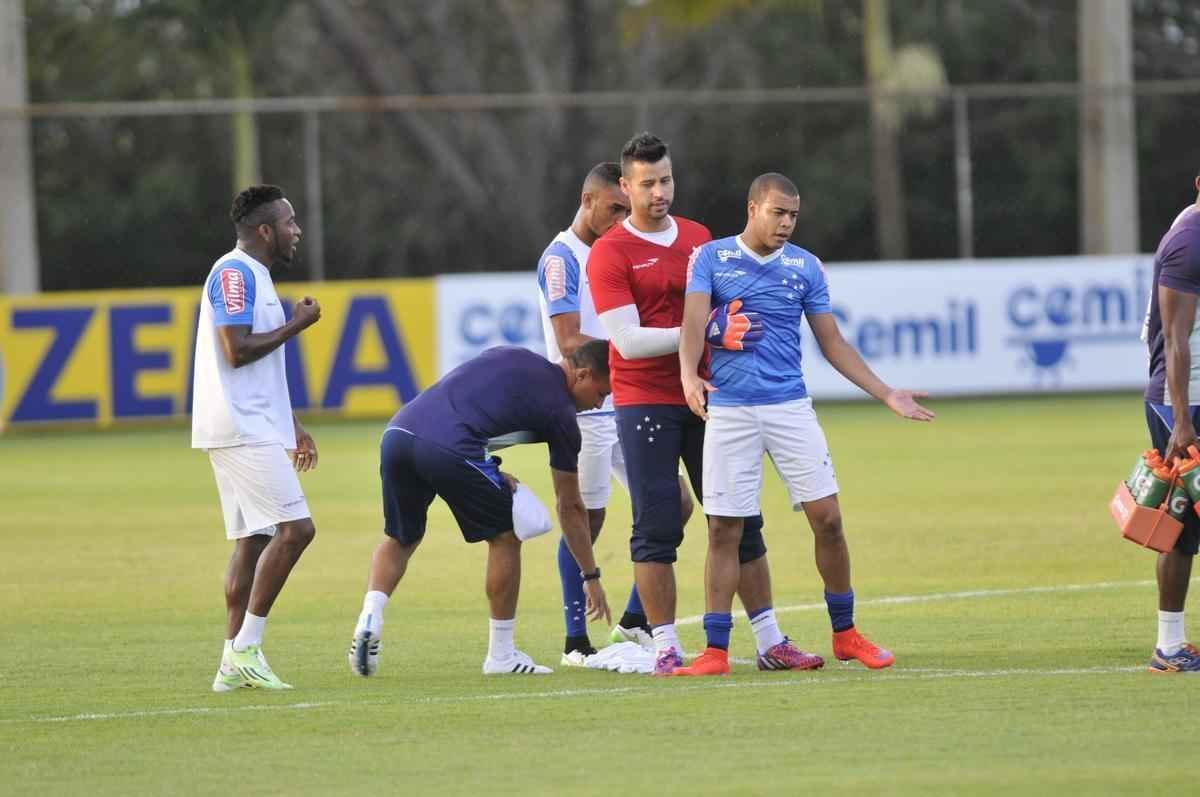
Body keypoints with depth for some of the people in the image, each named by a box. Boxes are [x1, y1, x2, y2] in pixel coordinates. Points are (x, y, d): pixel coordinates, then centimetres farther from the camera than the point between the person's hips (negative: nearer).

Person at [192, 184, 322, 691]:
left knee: (253, 540, 8)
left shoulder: (255, 277, 20)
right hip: (242, 429, -11)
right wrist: (297, 324, -10)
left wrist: (291, 425, 26)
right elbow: (238, 350, -20)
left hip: (255, 428, 11)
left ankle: (234, 665, 8)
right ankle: (244, 649, -13)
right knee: (294, 529, -14)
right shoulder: (235, 273, -12)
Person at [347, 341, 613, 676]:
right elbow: (570, 507, 20)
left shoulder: (508, 356, 28)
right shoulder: (559, 411, 13)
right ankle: (501, 655, 19)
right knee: (505, 536, 14)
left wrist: (493, 474, 23)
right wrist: (591, 576, 30)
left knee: (401, 537, 27)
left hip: (398, 432, 6)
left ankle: (370, 617, 5)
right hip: (448, 450, -6)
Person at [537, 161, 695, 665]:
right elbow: (570, 342, -18)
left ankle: (634, 621, 15)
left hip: (627, 407, 8)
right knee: (586, 520, -4)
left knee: (674, 505, 5)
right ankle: (576, 643, 3)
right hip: (586, 411, -8)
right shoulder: (561, 259, -10)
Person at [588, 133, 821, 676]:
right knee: (657, 529, -5)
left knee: (742, 522, 4)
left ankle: (770, 642, 9)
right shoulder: (610, 254, -5)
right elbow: (627, 341, -13)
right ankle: (665, 649, 0)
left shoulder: (699, 238, 12)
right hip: (645, 403, -5)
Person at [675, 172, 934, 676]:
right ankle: (716, 650, 3)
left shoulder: (805, 267, 8)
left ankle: (845, 634, 13)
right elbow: (694, 321, -13)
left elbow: (833, 344, 12)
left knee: (827, 518, -2)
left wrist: (887, 395, 6)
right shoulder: (711, 258, 1)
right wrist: (689, 375, -32)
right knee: (724, 530, -2)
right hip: (729, 410, -2)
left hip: (791, 407, 2)